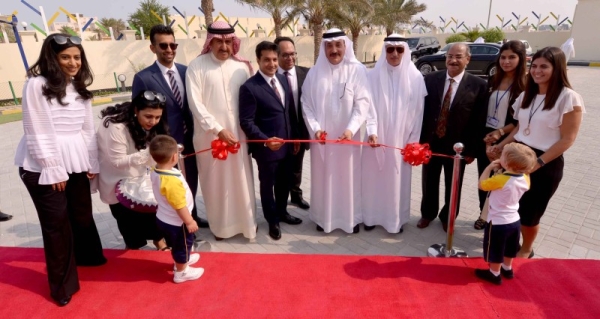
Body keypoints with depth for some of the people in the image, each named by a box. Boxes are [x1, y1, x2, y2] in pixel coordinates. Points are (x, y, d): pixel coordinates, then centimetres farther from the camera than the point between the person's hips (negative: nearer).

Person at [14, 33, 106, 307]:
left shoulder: (80, 86, 9)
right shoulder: (37, 85, -11)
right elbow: (38, 133, -13)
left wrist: (92, 163, 7)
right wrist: (53, 170, -13)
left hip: (75, 163, 5)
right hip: (43, 166, -5)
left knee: (82, 214, 16)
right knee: (57, 223, 3)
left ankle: (88, 256, 43)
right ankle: (63, 283, 20)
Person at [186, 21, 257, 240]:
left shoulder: (242, 66, 3)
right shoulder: (197, 66, -4)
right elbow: (196, 104, -9)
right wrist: (219, 129, -14)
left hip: (238, 133, 2)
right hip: (210, 134, -2)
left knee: (242, 179, 10)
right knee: (216, 181, 9)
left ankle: (246, 221, 28)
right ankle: (221, 225, 27)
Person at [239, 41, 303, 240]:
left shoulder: (283, 79, 6)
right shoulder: (249, 87, -15)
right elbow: (246, 122, -17)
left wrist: (295, 138, 12)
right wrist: (265, 140, -29)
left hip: (286, 144, 6)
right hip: (266, 147, -6)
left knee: (284, 182, 21)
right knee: (267, 185, 13)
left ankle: (282, 212, 45)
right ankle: (272, 221, 34)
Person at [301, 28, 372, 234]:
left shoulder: (357, 70, -3)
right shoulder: (315, 73, 2)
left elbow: (362, 103, -9)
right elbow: (306, 104, 0)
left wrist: (351, 129, -21)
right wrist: (315, 128, -14)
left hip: (347, 136, -1)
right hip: (322, 136, 2)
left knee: (348, 176, 9)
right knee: (323, 177, 11)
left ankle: (351, 218, 27)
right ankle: (324, 217, 28)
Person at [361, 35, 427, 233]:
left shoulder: (415, 77, -2)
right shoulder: (373, 76, -3)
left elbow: (417, 112, 0)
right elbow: (369, 106, -8)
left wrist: (413, 141, -2)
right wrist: (371, 131, -23)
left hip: (401, 139, 0)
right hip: (377, 137, 0)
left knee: (398, 179, 10)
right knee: (374, 178, 9)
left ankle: (396, 219, 26)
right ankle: (372, 216, 26)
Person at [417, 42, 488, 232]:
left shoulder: (478, 85, -7)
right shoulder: (430, 79, -2)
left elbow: (479, 121, -6)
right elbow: (422, 111, -1)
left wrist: (472, 150, -7)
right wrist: (420, 139, -4)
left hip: (457, 146, -1)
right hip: (431, 142, 2)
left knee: (453, 186, 15)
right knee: (429, 183, 16)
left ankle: (448, 217, 38)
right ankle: (427, 214, 38)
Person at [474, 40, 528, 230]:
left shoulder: (526, 85, -7)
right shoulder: (492, 81, 5)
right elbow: (482, 111, 2)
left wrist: (500, 132, -16)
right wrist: (487, 139, -7)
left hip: (507, 140, -4)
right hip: (485, 136, 4)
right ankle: (484, 214, 30)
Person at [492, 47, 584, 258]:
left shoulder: (568, 98, -13)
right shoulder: (526, 95, 8)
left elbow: (567, 139, -14)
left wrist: (538, 162, -20)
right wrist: (502, 146, -1)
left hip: (546, 164, -5)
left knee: (529, 211, 8)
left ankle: (526, 249, 33)